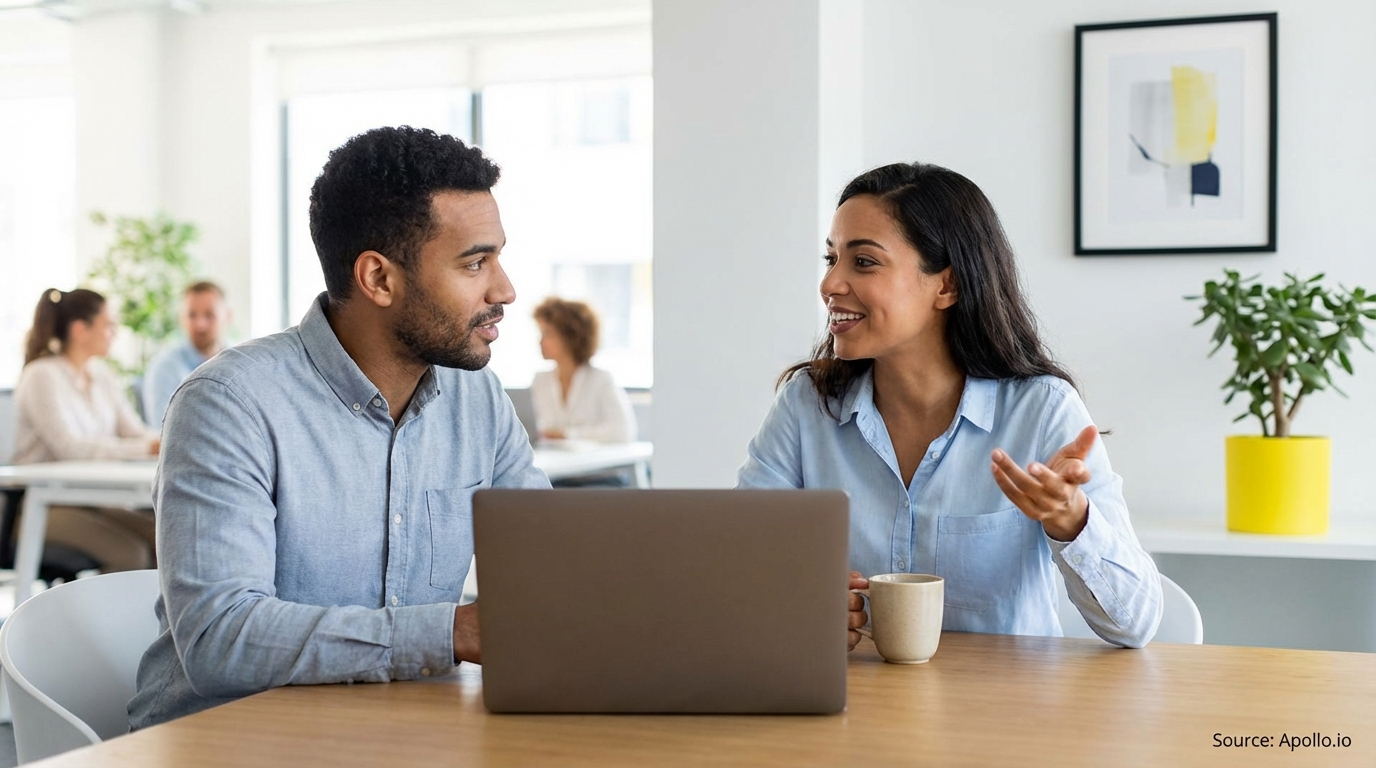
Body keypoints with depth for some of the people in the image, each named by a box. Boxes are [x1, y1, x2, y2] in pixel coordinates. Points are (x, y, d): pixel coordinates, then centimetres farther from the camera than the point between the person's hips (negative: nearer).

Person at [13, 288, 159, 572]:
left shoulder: (102, 375, 13)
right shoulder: (42, 376, -11)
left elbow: (135, 431, 5)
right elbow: (70, 448, -23)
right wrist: (148, 449, -31)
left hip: (90, 500, 7)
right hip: (42, 505, -7)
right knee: (129, 553, -28)